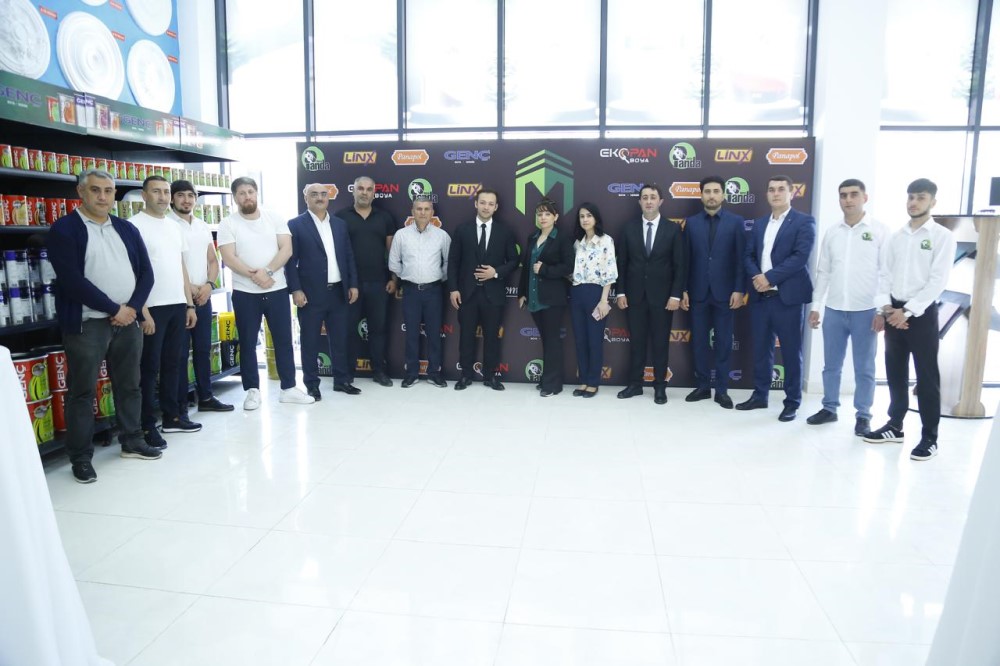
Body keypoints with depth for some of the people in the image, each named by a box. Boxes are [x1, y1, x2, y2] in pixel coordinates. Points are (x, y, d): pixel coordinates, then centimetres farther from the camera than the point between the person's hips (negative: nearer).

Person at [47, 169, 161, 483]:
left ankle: (132, 442, 28)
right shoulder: (64, 229, -5)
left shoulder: (127, 229, 12)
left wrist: (133, 307, -7)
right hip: (86, 324, -5)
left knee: (129, 385, 14)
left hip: (128, 321, 5)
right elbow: (72, 280, -15)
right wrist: (114, 309, -14)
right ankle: (81, 457, 12)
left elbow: (146, 272, 8)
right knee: (82, 392, 2)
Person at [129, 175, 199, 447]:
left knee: (172, 364, 13)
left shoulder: (174, 227, 15)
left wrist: (189, 304, 13)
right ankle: (147, 426, 7)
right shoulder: (134, 225, -8)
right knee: (150, 367, -1)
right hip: (152, 308, -7)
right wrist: (142, 310, -17)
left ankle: (172, 417, 24)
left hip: (178, 305, 7)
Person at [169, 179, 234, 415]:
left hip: (203, 296, 6)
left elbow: (213, 260, 13)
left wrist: (209, 285, -4)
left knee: (203, 348, 12)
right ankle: (180, 405, 5)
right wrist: (189, 289, -11)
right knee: (180, 352, -1)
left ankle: (205, 397, 22)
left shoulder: (203, 226, 13)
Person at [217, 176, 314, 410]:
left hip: (277, 290, 2)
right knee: (248, 343, 6)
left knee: (283, 339, 7)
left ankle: (289, 388, 16)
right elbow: (229, 258, -10)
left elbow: (286, 249, -6)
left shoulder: (274, 218, 4)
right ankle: (253, 390, 16)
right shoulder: (228, 224, -2)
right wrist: (254, 275, -23)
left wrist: (267, 271, -19)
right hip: (245, 293, -1)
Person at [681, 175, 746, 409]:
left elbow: (741, 259, -2)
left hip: (724, 292, -1)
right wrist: (683, 290, 0)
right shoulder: (691, 222, 6)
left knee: (723, 343, 5)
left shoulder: (735, 222, 1)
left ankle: (722, 390, 14)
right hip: (698, 292, 2)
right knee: (699, 342, 7)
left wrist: (739, 289, -9)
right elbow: (686, 259, 4)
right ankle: (702, 386, 19)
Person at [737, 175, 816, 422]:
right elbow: (748, 255, 10)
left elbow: (800, 256, -14)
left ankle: (792, 402, 13)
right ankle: (759, 395, 24)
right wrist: (756, 277, -10)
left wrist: (769, 277, -17)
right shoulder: (759, 223, 15)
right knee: (761, 349, 12)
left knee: (791, 351, 2)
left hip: (787, 296, -5)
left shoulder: (804, 221, -2)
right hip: (760, 296, 5)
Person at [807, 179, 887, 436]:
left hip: (866, 311, -3)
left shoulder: (879, 232, -3)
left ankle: (863, 416, 18)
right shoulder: (831, 233, 7)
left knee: (864, 368, 7)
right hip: (833, 309, 3)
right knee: (831, 364, 12)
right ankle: (829, 408, 25)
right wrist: (815, 306, 7)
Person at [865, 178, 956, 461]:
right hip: (894, 312, 5)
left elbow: (938, 281, -11)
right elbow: (885, 274, 8)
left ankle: (930, 437, 8)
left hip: (922, 313, -5)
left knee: (926, 377, 0)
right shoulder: (896, 236, 11)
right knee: (895, 373, 12)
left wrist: (907, 311, -15)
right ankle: (895, 426, 24)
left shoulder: (942, 236, -4)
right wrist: (886, 307, -7)